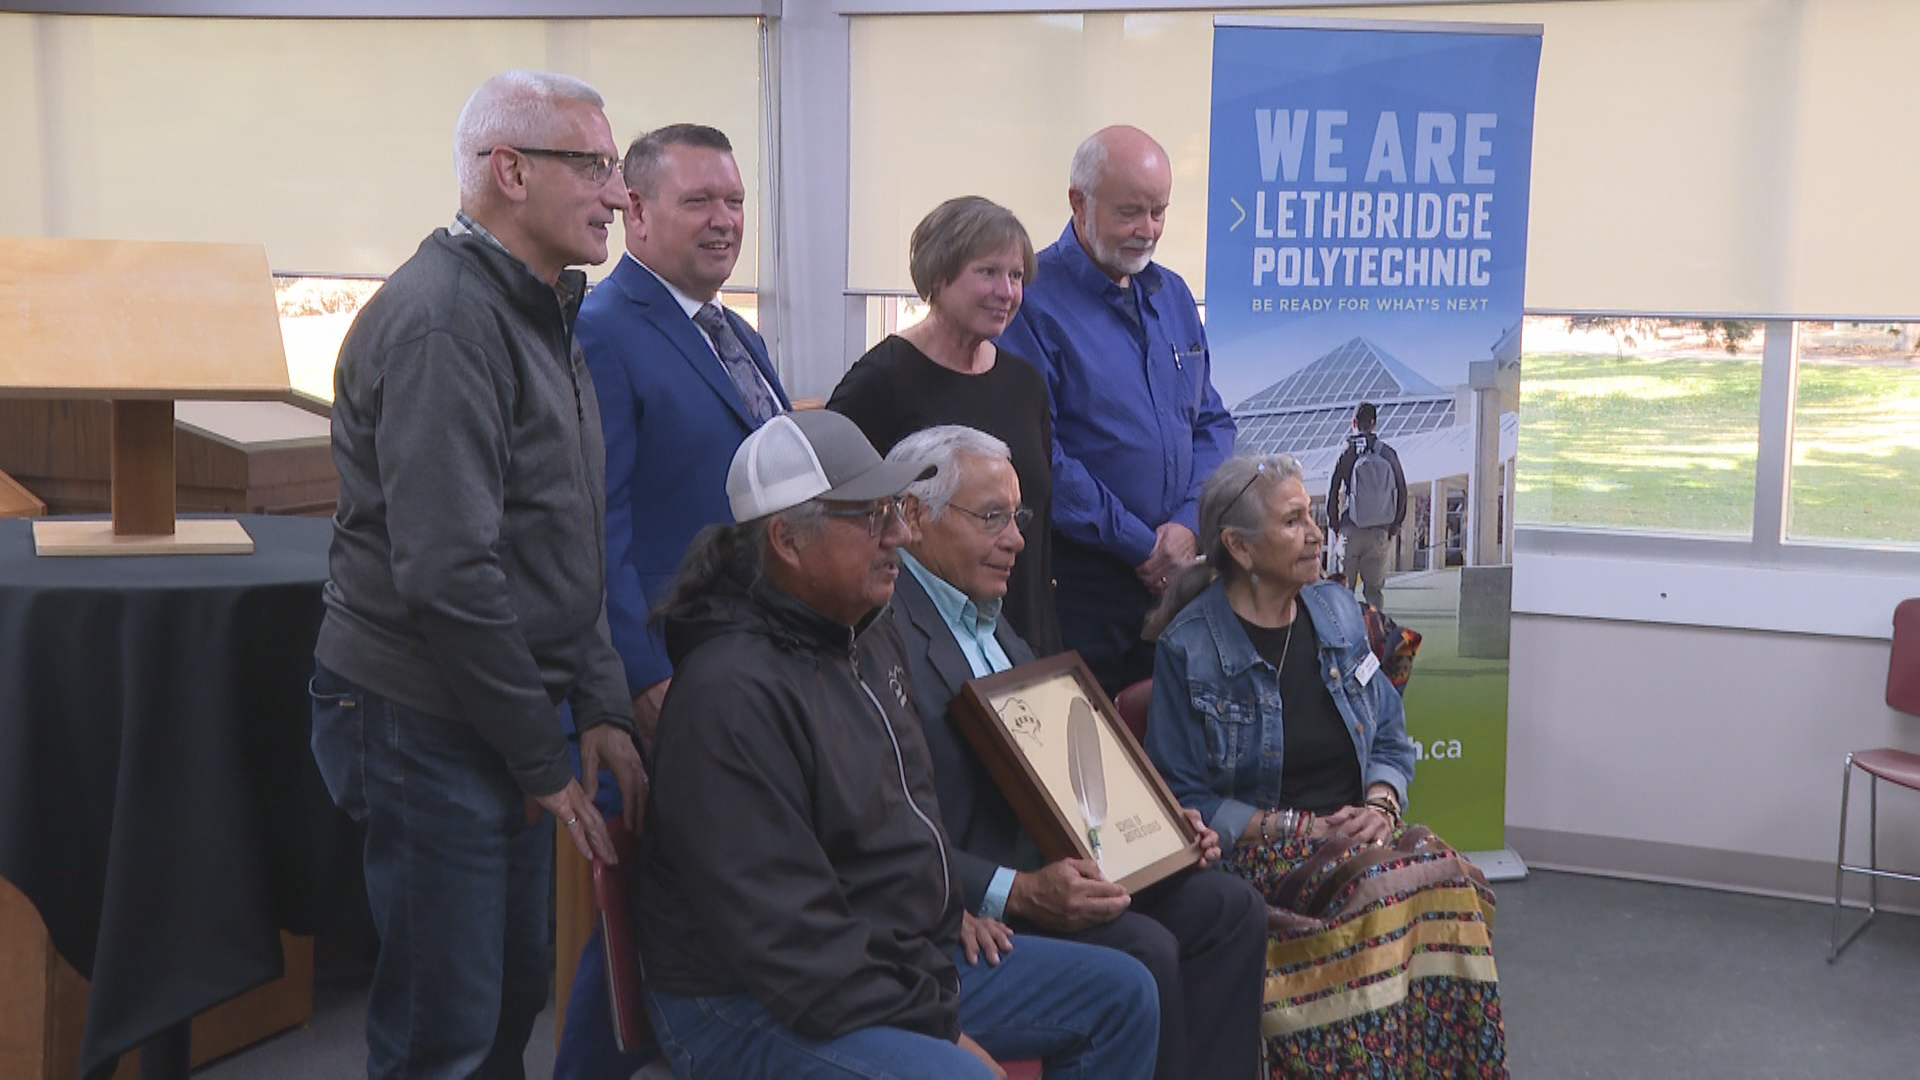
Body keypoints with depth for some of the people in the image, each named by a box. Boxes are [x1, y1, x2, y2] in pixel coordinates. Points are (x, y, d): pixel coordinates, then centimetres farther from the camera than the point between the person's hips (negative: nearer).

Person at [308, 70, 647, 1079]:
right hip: (428, 724, -9)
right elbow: (447, 572, -25)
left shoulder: (540, 314, 13)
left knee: (513, 998, 18)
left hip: (508, 716, 10)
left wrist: (602, 707, 9)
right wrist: (541, 758, -16)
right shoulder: (442, 319, -19)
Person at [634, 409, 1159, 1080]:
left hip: (909, 956, 10)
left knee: (1121, 994, 9)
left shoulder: (869, 634, 8)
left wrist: (948, 907, 13)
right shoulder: (731, 695, -24)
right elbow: (782, 935, -26)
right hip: (754, 1008, -10)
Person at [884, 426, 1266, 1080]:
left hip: (1048, 862, 10)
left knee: (1230, 908, 1)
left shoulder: (986, 616, 16)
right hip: (973, 901, -10)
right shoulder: (885, 633, -18)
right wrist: (1018, 894, -29)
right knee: (1143, 950, -25)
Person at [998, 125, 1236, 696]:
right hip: (1077, 578, -6)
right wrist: (1138, 544, -13)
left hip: (1176, 571, 6)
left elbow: (1211, 423, 15)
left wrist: (1188, 525, -3)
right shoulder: (1034, 300, -10)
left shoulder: (1172, 294, 13)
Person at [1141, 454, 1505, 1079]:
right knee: (1379, 895, -33)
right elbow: (1183, 798, -7)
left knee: (1449, 884, -26)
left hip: (1358, 829, 5)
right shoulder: (1187, 650, -5)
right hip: (1258, 849, -5)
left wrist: (1379, 805, -5)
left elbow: (1392, 742, 16)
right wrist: (1293, 831, -15)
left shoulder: (1338, 612, 12)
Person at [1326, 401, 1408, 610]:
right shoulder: (1388, 454, 0)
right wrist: (1395, 526, 11)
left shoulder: (1347, 453, -5)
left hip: (1351, 530, -2)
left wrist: (1335, 526, 7)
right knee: (1375, 588, 9)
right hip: (1380, 532, 2)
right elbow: (1402, 492, 2)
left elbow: (1332, 494, -5)